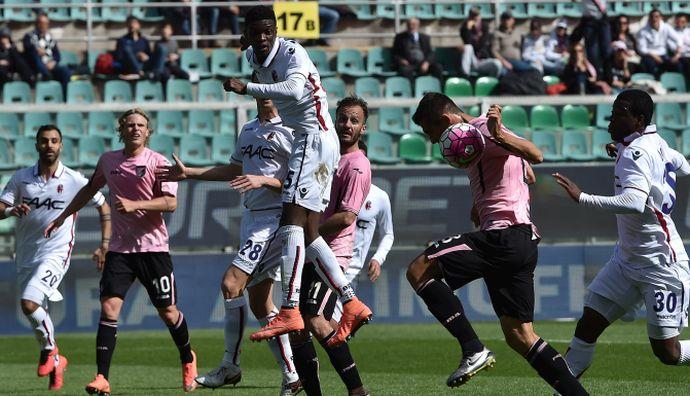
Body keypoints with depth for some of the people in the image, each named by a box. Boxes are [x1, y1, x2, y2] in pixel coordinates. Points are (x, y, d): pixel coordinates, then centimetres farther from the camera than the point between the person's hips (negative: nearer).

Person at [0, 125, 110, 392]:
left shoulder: (74, 180, -4)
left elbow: (104, 208, 8)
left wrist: (104, 245, 2)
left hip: (56, 252, -4)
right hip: (26, 256, 4)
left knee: (29, 303, -24)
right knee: (37, 310, 9)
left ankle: (49, 349, -1)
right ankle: (55, 362, 26)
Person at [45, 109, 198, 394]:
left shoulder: (157, 162, -5)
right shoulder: (108, 161, 9)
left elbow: (171, 202, -14)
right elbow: (90, 190, 26)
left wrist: (134, 205, -25)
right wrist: (62, 217, 27)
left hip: (153, 247, -3)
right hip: (119, 249, 3)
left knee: (167, 311, 5)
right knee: (109, 307, -12)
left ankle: (188, 360, 32)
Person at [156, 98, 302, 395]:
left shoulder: (290, 131, -9)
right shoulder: (248, 130, 17)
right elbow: (234, 170, 29)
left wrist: (263, 181, -24)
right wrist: (188, 174, 27)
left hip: (274, 219, -9)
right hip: (251, 217, 9)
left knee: (231, 283, -17)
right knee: (259, 302, 6)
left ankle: (230, 366, -7)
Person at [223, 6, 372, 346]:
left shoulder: (291, 53, -13)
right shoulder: (254, 57, 13)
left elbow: (294, 90, -32)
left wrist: (247, 88, -32)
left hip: (314, 137, -10)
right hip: (321, 145, 10)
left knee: (292, 225, -18)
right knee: (309, 234, 6)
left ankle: (290, 311, -27)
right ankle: (351, 305, 5)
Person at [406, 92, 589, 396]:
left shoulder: (482, 129, -7)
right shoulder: (478, 133, 24)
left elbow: (535, 155, -23)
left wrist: (499, 135, -38)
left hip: (503, 235, -10)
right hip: (523, 242, 10)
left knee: (419, 271, -13)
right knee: (519, 336, 10)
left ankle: (473, 350, -19)